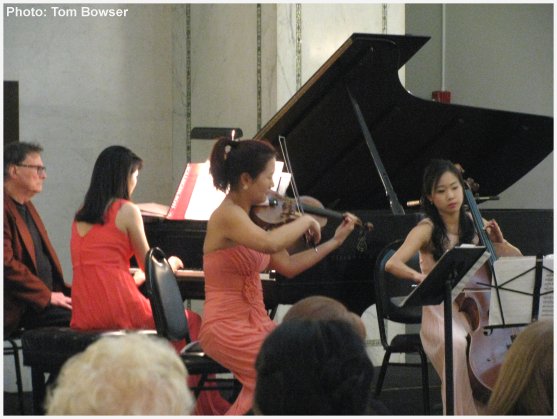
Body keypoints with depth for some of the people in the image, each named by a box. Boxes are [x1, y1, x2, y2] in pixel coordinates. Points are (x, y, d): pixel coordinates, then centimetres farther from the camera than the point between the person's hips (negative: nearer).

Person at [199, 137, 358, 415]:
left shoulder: (250, 215, 12)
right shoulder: (228, 215, -16)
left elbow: (288, 266, 14)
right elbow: (270, 243, -36)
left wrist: (336, 240, 13)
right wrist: (305, 220, -18)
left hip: (254, 323, 9)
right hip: (228, 329, -9)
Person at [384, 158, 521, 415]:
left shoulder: (475, 224, 8)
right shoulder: (427, 229, -5)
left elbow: (518, 259, 15)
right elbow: (392, 264, -20)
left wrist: (499, 243, -5)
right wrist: (424, 278, -35)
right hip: (440, 315, -4)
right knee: (459, 346, -37)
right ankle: (462, 414, -27)